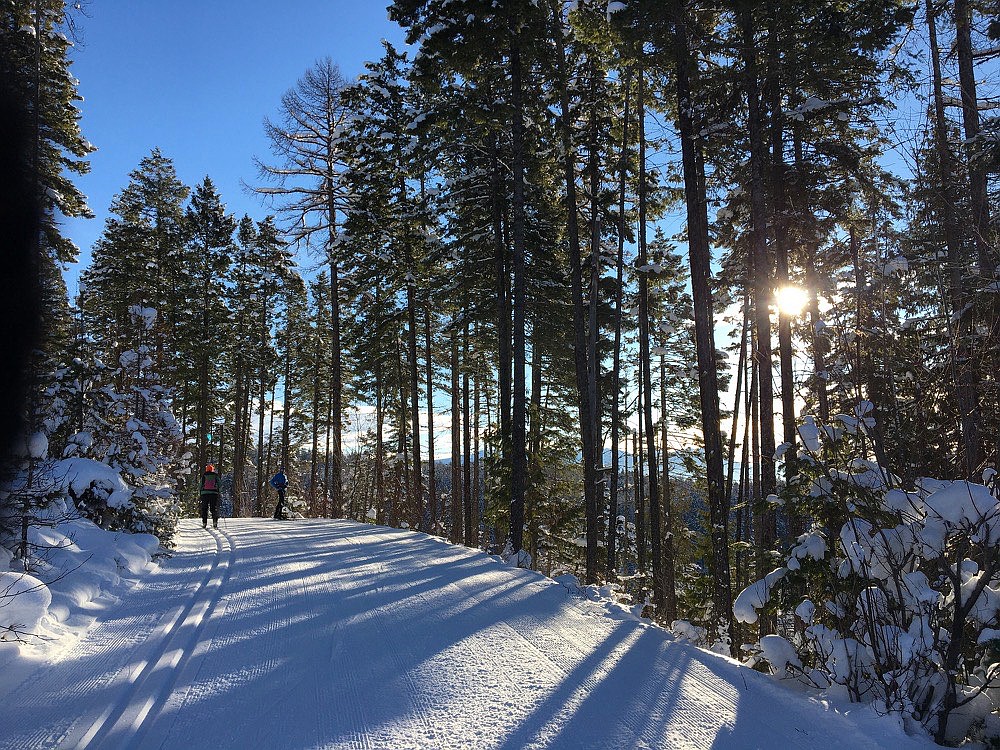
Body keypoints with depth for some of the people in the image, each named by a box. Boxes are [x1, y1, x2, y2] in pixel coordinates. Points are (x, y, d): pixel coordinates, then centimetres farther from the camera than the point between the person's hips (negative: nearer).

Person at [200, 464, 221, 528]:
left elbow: (201, 485, 7)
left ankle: (204, 523, 1)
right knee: (214, 508, 2)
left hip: (205, 492, 0)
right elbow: (218, 485, 7)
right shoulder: (215, 475, 7)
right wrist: (218, 493, 14)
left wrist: (201, 494, 13)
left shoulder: (204, 475, 7)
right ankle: (215, 522, -10)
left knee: (204, 509, 6)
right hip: (214, 492, 0)